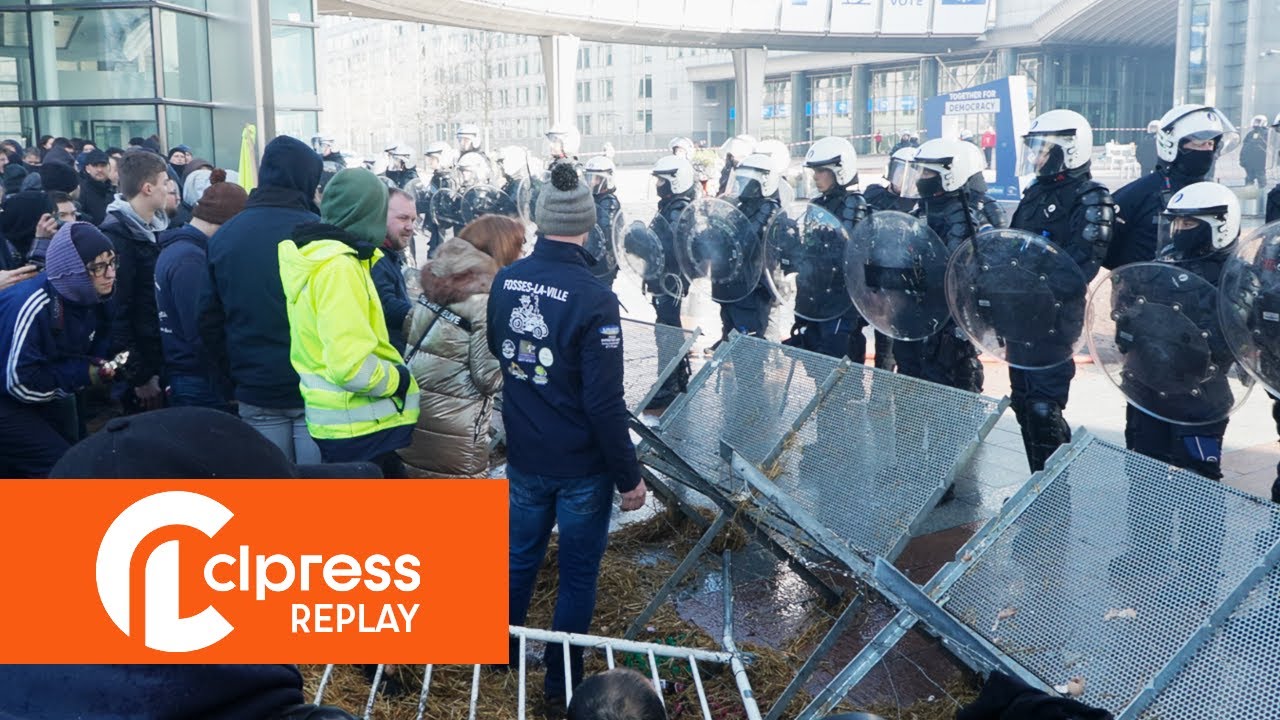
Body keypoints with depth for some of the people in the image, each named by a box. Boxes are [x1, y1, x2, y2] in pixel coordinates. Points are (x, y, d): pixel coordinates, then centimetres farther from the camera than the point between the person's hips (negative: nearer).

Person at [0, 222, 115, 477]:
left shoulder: (95, 302, -6)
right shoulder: (30, 308, -31)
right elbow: (21, 385, -29)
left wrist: (102, 369, -14)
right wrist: (81, 374, -24)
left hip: (49, 399, 8)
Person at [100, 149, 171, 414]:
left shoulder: (155, 228, 9)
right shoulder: (116, 236, -17)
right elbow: (115, 314, -20)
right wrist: (140, 377, -19)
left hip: (163, 363, 8)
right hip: (140, 367, -8)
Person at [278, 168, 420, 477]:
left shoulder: (313, 256, 10)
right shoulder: (340, 266, -20)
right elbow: (352, 366, -28)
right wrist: (399, 379, -12)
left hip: (339, 419, 10)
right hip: (362, 425, -10)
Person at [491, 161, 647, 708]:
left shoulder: (505, 280, -5)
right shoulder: (593, 298, -23)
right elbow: (604, 403, -23)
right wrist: (629, 477, -13)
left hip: (523, 457, 6)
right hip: (582, 466, -5)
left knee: (519, 559, 23)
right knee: (577, 576, 12)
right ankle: (561, 683, 26)